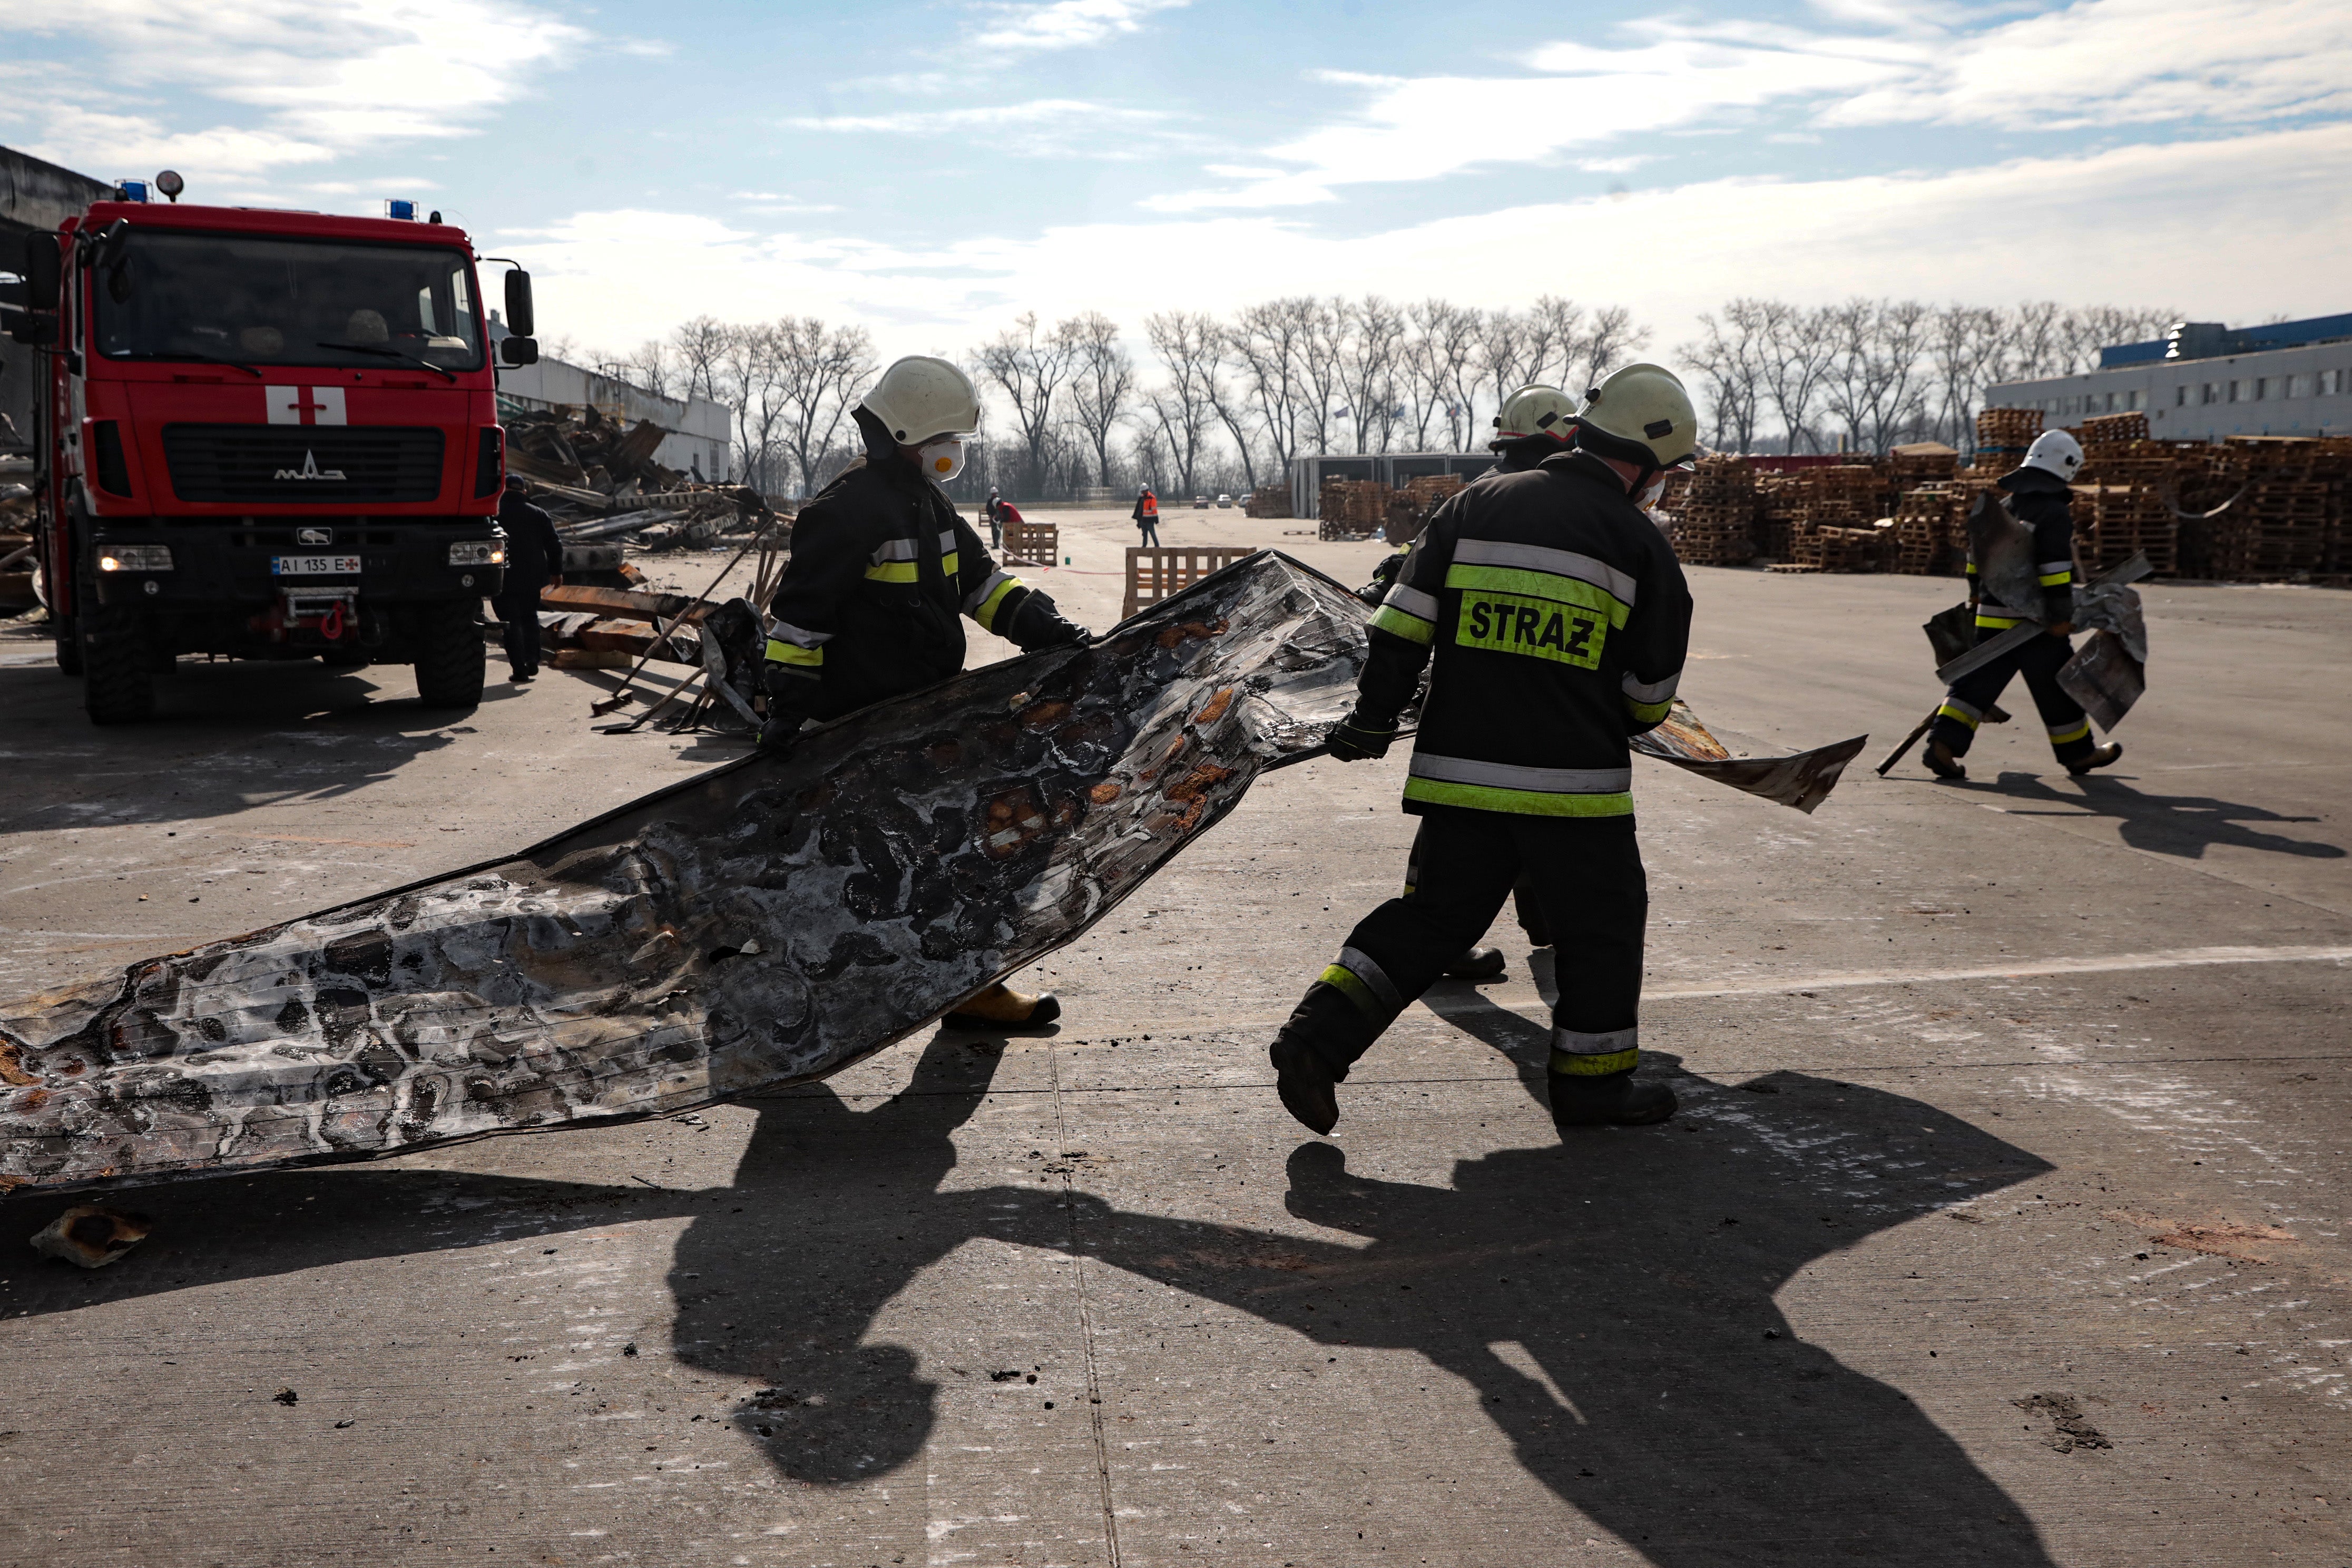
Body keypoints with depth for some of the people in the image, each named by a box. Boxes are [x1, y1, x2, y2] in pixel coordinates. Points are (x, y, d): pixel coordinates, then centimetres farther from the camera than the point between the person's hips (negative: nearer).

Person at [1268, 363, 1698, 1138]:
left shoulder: (1474, 505, 7)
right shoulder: (1639, 544, -2)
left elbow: (1401, 624, 2)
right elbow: (1651, 694, 5)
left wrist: (1371, 719, 7)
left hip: (1458, 772, 4)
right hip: (1574, 783, -4)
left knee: (1434, 916, 13)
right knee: (1602, 925, 14)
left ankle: (1319, 1036, 4)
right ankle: (1593, 1083, 23)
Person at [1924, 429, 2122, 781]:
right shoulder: (2055, 514, -12)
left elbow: (1978, 551, 23)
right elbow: (2055, 568, -19)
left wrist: (1977, 593, 37)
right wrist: (2062, 616, -17)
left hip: (1993, 616, 6)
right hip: (2034, 620, -6)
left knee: (1978, 681, 5)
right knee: (2057, 686, 8)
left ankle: (1943, 743, -11)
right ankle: (2077, 753, 21)